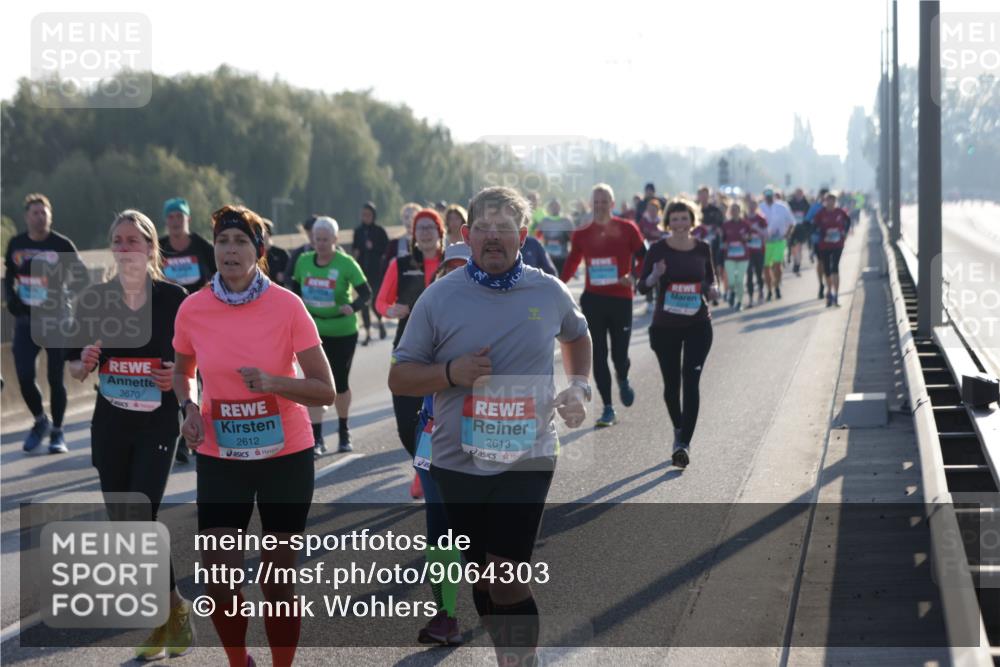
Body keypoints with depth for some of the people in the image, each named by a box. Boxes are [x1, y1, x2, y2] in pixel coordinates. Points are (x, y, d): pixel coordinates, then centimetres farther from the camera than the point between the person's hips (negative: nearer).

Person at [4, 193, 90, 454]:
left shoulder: (62, 245, -6)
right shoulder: (16, 244, 5)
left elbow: (82, 278, -3)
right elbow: (8, 277, 18)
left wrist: (62, 295, -20)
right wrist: (11, 299, -1)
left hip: (57, 321, -2)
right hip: (26, 320, 3)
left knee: (55, 378, 2)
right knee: (25, 376, -6)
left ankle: (57, 433, 15)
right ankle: (40, 421, 19)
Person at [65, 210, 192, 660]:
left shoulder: (173, 299, -6)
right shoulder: (93, 301, 0)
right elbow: (74, 369, 7)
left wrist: (177, 374, -17)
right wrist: (85, 364, -15)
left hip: (158, 424, -3)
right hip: (110, 424, 3)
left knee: (141, 519, -14)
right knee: (123, 526, 7)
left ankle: (173, 607, 7)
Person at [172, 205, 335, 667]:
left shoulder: (286, 306, -11)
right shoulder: (193, 309, -5)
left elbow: (325, 391, -9)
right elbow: (181, 372, 16)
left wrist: (272, 382, -25)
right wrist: (188, 407, -4)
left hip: (285, 456, -1)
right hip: (220, 458, 2)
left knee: (277, 580, 7)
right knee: (219, 582, -3)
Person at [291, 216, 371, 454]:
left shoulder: (346, 263, -13)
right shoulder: (303, 261, -2)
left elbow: (366, 293, -14)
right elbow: (295, 287, 14)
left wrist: (352, 307, -32)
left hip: (342, 332, -2)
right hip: (313, 331, 2)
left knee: (340, 383, 9)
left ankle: (344, 433, 28)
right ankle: (316, 438, 3)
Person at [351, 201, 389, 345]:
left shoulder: (379, 231, -2)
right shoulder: (358, 231, 9)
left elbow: (387, 249, -3)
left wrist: (373, 247, -15)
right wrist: (355, 252, -2)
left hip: (376, 271, -4)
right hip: (362, 271, 4)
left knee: (375, 301, -8)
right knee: (364, 301, 2)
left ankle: (380, 321, 25)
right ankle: (367, 333, 9)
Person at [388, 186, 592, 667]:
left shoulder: (549, 293, 1)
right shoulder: (440, 297, -3)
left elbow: (576, 336, 24)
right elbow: (399, 378, 0)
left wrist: (579, 384, 7)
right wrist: (451, 373, -17)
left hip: (527, 460, -1)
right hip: (459, 460, 2)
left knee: (507, 579, -13)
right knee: (479, 577, 13)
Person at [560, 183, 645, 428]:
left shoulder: (627, 229, 0)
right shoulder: (582, 235, 6)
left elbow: (643, 258, 3)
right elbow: (571, 263, 13)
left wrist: (633, 276, -15)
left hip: (621, 299, -2)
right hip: (592, 300, 2)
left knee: (619, 354, -3)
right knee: (598, 356, 0)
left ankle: (623, 381, 35)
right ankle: (608, 410, 7)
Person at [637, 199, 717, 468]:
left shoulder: (702, 249, 1)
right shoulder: (658, 249, -6)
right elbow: (642, 285, -6)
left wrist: (712, 289, -7)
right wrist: (655, 276, -27)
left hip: (698, 325, 0)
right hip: (665, 325, 0)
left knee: (691, 381, -11)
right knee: (671, 383, 9)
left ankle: (684, 443, -12)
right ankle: (679, 430, 35)